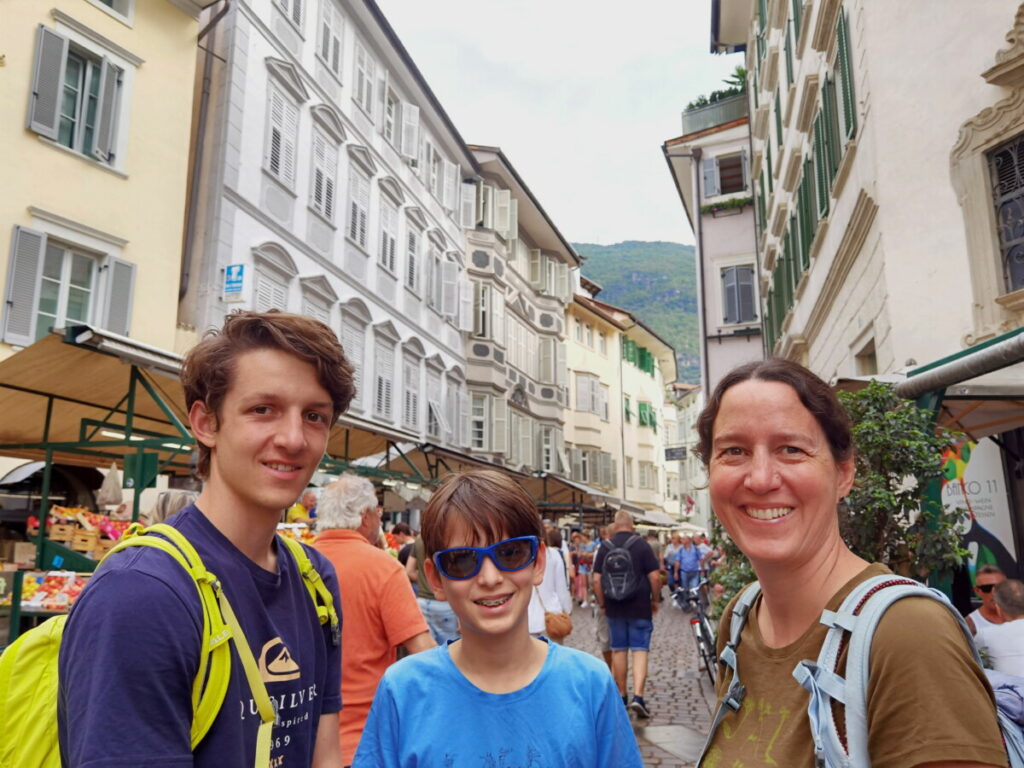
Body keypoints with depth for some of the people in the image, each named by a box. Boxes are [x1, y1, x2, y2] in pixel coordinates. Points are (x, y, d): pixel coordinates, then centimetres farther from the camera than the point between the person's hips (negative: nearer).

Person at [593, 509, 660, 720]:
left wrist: (603, 604, 10)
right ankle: (638, 696, -11)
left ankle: (621, 695, 21)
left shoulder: (605, 548, 0)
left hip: (614, 608, 2)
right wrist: (655, 600, 6)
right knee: (640, 650, 0)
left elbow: (596, 580, -1)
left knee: (618, 650, 12)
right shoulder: (641, 545, -6)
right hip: (640, 608, -2)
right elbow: (655, 577, -9)